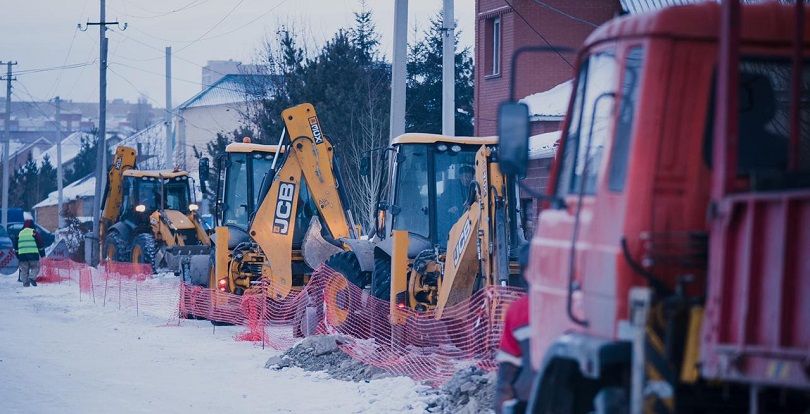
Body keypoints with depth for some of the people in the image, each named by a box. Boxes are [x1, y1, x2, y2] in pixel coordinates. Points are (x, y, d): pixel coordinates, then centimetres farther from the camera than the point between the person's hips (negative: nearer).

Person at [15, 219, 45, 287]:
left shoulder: (20, 233, 15)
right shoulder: (34, 232, 2)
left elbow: (16, 246, 19)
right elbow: (40, 243, 1)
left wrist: (17, 255, 27)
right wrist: (42, 253, 8)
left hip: (22, 255, 3)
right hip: (33, 255, -3)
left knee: (24, 270, 7)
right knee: (35, 267, 5)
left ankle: (25, 284, 1)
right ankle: (32, 278, -20)